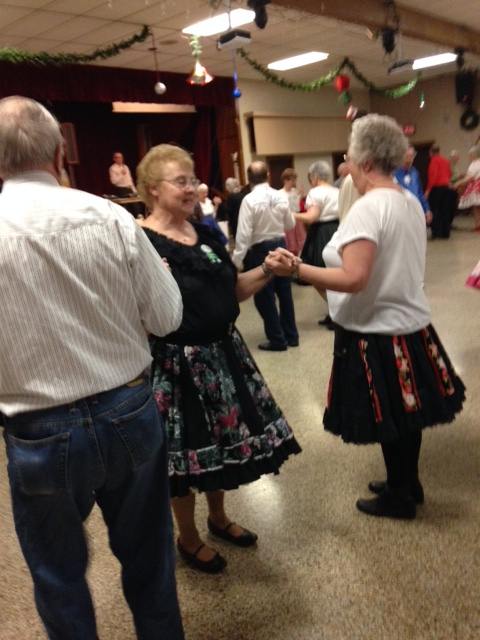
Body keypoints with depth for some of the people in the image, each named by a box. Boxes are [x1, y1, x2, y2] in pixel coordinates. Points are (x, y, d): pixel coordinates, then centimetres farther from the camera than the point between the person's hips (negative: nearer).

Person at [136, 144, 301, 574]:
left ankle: (218, 518, 44)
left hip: (223, 353, 8)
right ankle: (188, 539, 33)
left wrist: (267, 271, -3)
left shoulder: (206, 234, 8)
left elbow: (236, 291, 12)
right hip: (178, 364, -7)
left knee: (223, 440, 19)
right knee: (188, 449, 8)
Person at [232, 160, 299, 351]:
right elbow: (291, 224, 12)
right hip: (280, 246, 6)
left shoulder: (249, 200, -14)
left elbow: (244, 233, -18)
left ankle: (277, 339, 12)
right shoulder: (280, 196, 1)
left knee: (265, 297, 6)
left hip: (260, 250, -5)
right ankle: (291, 335, 25)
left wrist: (237, 260, -14)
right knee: (284, 292, 15)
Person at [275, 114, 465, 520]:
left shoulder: (368, 208, -21)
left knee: (388, 419, 8)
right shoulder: (411, 202, 7)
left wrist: (297, 268, -21)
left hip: (379, 333, -9)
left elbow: (353, 279, -29)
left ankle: (399, 497, 27)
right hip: (411, 323, 9)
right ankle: (408, 484, 39)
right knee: (407, 412, 20)